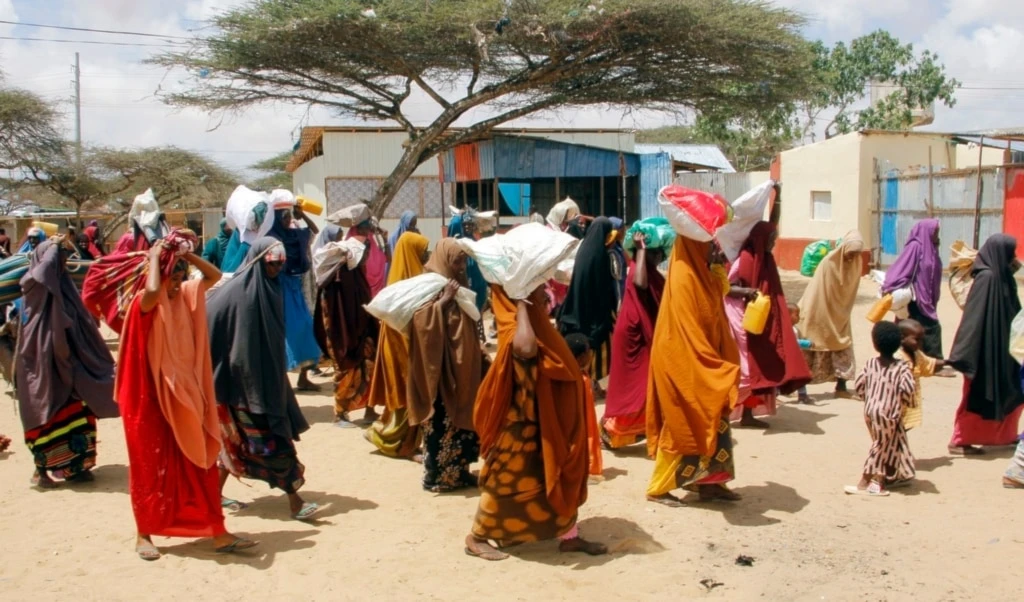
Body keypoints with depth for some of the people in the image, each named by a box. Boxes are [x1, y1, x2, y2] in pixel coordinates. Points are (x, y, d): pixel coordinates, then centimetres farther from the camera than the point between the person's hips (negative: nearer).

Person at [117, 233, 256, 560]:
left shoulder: (186, 296, 6)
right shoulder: (144, 304, -14)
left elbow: (215, 276, 8)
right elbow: (153, 291, -37)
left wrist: (187, 254, -4)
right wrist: (155, 257, -22)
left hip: (184, 394, 6)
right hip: (151, 397, -6)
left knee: (199, 464, 7)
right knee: (151, 467, 5)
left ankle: (217, 533, 12)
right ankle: (144, 535, 21)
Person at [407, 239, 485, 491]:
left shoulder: (460, 286, 15)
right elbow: (419, 317, -25)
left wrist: (478, 352, 15)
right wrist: (444, 299, -24)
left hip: (462, 365, 8)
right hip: (441, 366, -8)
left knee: (463, 417, 11)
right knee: (441, 422, -5)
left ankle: (459, 471, 19)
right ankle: (436, 476, 4)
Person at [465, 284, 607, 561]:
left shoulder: (538, 323, 8)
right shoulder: (515, 328, -21)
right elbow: (526, 348, -48)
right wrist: (521, 304, -34)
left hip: (548, 419, 9)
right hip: (522, 423, -9)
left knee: (562, 474, 13)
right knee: (509, 478, 2)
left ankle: (570, 536, 25)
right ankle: (476, 538, 17)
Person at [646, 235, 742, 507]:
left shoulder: (701, 274, 11)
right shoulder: (683, 277, -19)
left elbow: (714, 325, 13)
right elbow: (687, 332, -23)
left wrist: (722, 364, 8)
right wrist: (719, 367, -21)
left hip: (704, 364, 9)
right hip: (685, 365, -9)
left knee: (711, 424, 12)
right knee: (683, 426, 0)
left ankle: (708, 482, 21)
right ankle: (658, 488, 11)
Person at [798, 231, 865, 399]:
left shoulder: (855, 263, -4)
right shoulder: (829, 262, -21)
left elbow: (850, 292, 7)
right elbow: (816, 291, -18)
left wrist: (844, 313, 9)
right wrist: (806, 314, -17)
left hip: (840, 316, 6)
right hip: (821, 314, -6)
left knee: (844, 351, 6)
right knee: (816, 351, -1)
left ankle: (841, 387, 13)